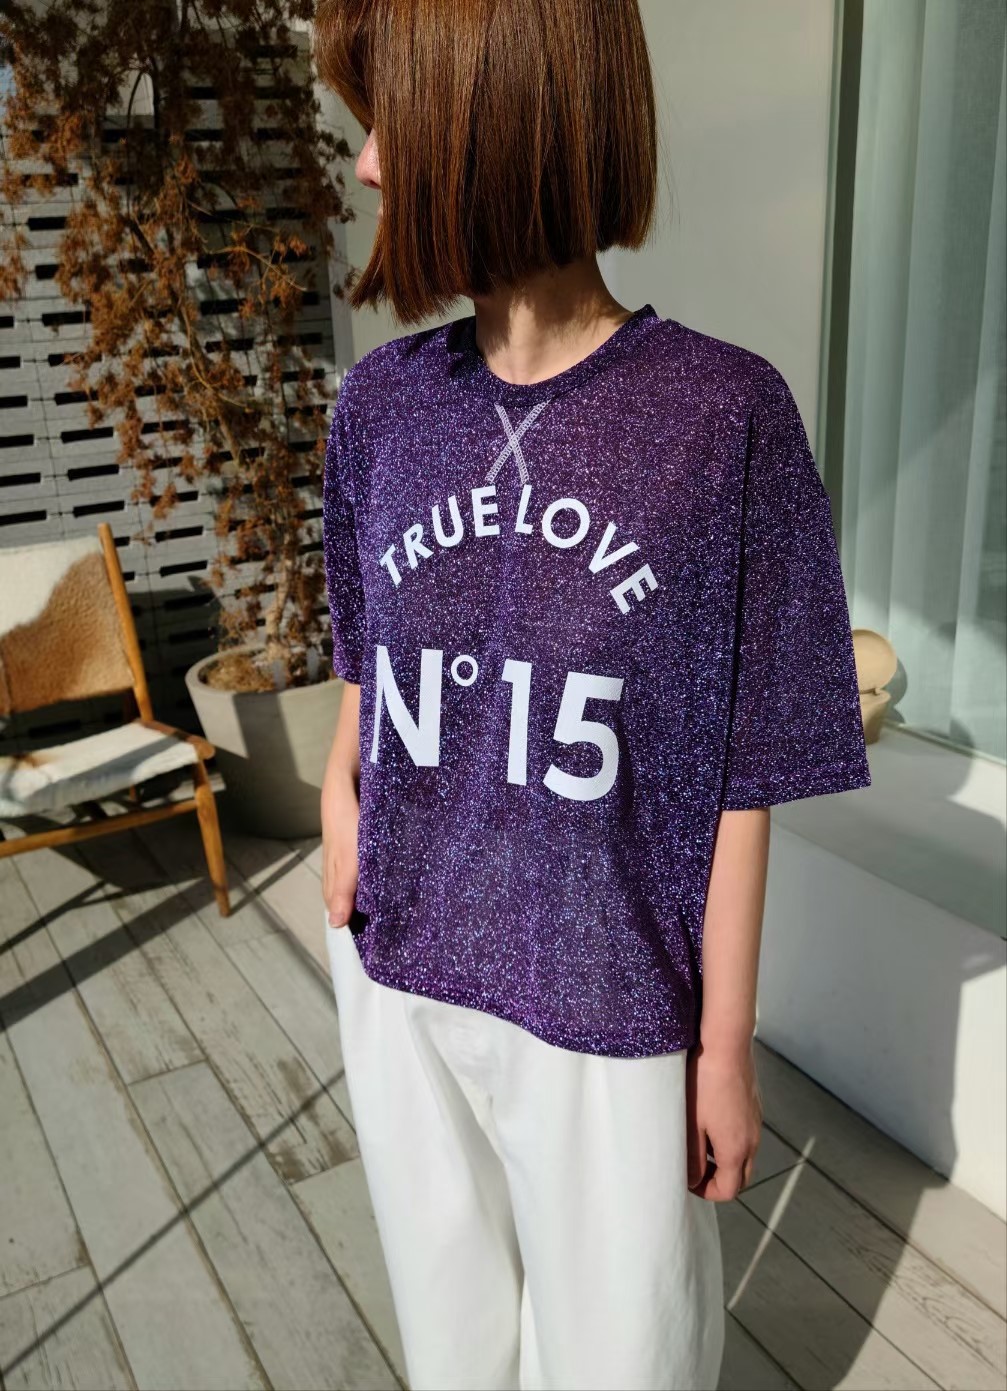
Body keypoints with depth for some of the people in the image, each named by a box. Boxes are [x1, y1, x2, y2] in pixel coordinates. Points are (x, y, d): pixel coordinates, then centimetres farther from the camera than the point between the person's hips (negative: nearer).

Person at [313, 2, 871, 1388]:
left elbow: (743, 785, -10)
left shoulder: (726, 418, -15)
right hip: (401, 985, 4)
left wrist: (727, 1045, -4)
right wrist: (341, 801, -3)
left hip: (610, 1010, -3)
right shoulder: (382, 405, -4)